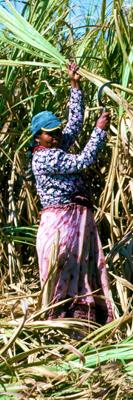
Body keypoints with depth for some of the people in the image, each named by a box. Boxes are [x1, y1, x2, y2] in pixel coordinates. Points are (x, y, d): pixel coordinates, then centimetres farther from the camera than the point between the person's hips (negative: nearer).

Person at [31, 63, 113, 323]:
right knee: (61, 270, -7)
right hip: (60, 219, -9)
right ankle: (58, 319, -5)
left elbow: (75, 121, 19)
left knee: (84, 266, 6)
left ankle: (83, 316, 8)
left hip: (79, 218, 9)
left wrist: (75, 85, 15)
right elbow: (84, 160, -17)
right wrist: (100, 129, -11)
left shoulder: (59, 148, 14)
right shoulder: (43, 158, -13)